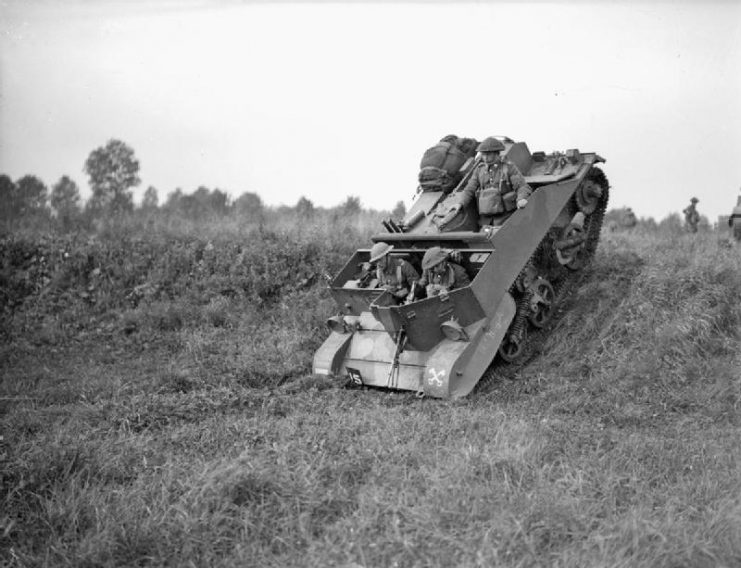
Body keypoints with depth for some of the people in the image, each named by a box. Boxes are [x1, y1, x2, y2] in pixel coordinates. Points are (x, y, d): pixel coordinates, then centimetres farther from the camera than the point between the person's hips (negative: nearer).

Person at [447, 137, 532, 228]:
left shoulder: (509, 167, -1)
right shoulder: (479, 170, 12)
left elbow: (523, 187, -8)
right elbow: (469, 190, 12)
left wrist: (521, 199, -29)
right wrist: (460, 203, -6)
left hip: (505, 217, -4)